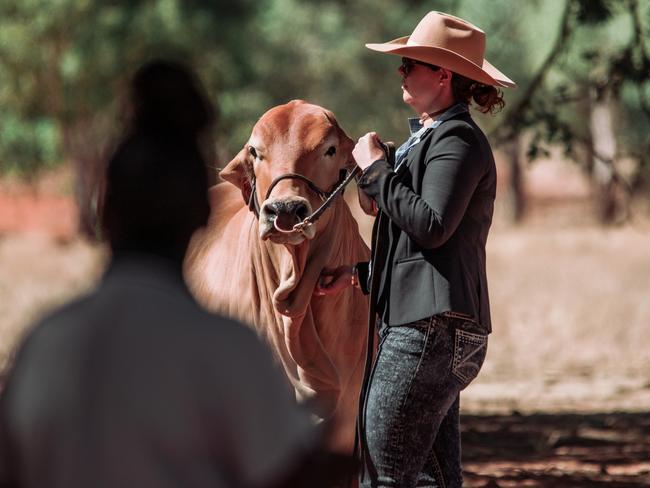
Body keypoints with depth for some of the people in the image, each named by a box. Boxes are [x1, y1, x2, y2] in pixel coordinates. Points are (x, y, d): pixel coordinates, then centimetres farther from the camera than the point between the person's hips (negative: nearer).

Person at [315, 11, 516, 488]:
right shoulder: (431, 137, 22)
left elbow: (431, 226, -23)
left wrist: (376, 171, -14)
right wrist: (358, 273, 20)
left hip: (431, 328, -11)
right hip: (425, 326, 11)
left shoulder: (458, 140, -10)